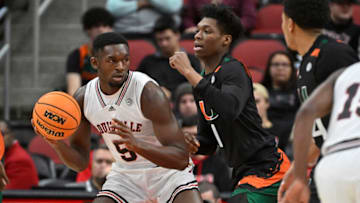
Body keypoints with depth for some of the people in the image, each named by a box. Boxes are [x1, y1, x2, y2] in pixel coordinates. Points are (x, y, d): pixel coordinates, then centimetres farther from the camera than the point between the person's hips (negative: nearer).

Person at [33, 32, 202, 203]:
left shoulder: (148, 92, -26)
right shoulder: (83, 98, -10)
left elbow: (181, 159, -29)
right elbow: (80, 163, -1)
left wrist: (136, 144, -44)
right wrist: (58, 144, -23)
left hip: (167, 171, -4)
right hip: (125, 174, 4)